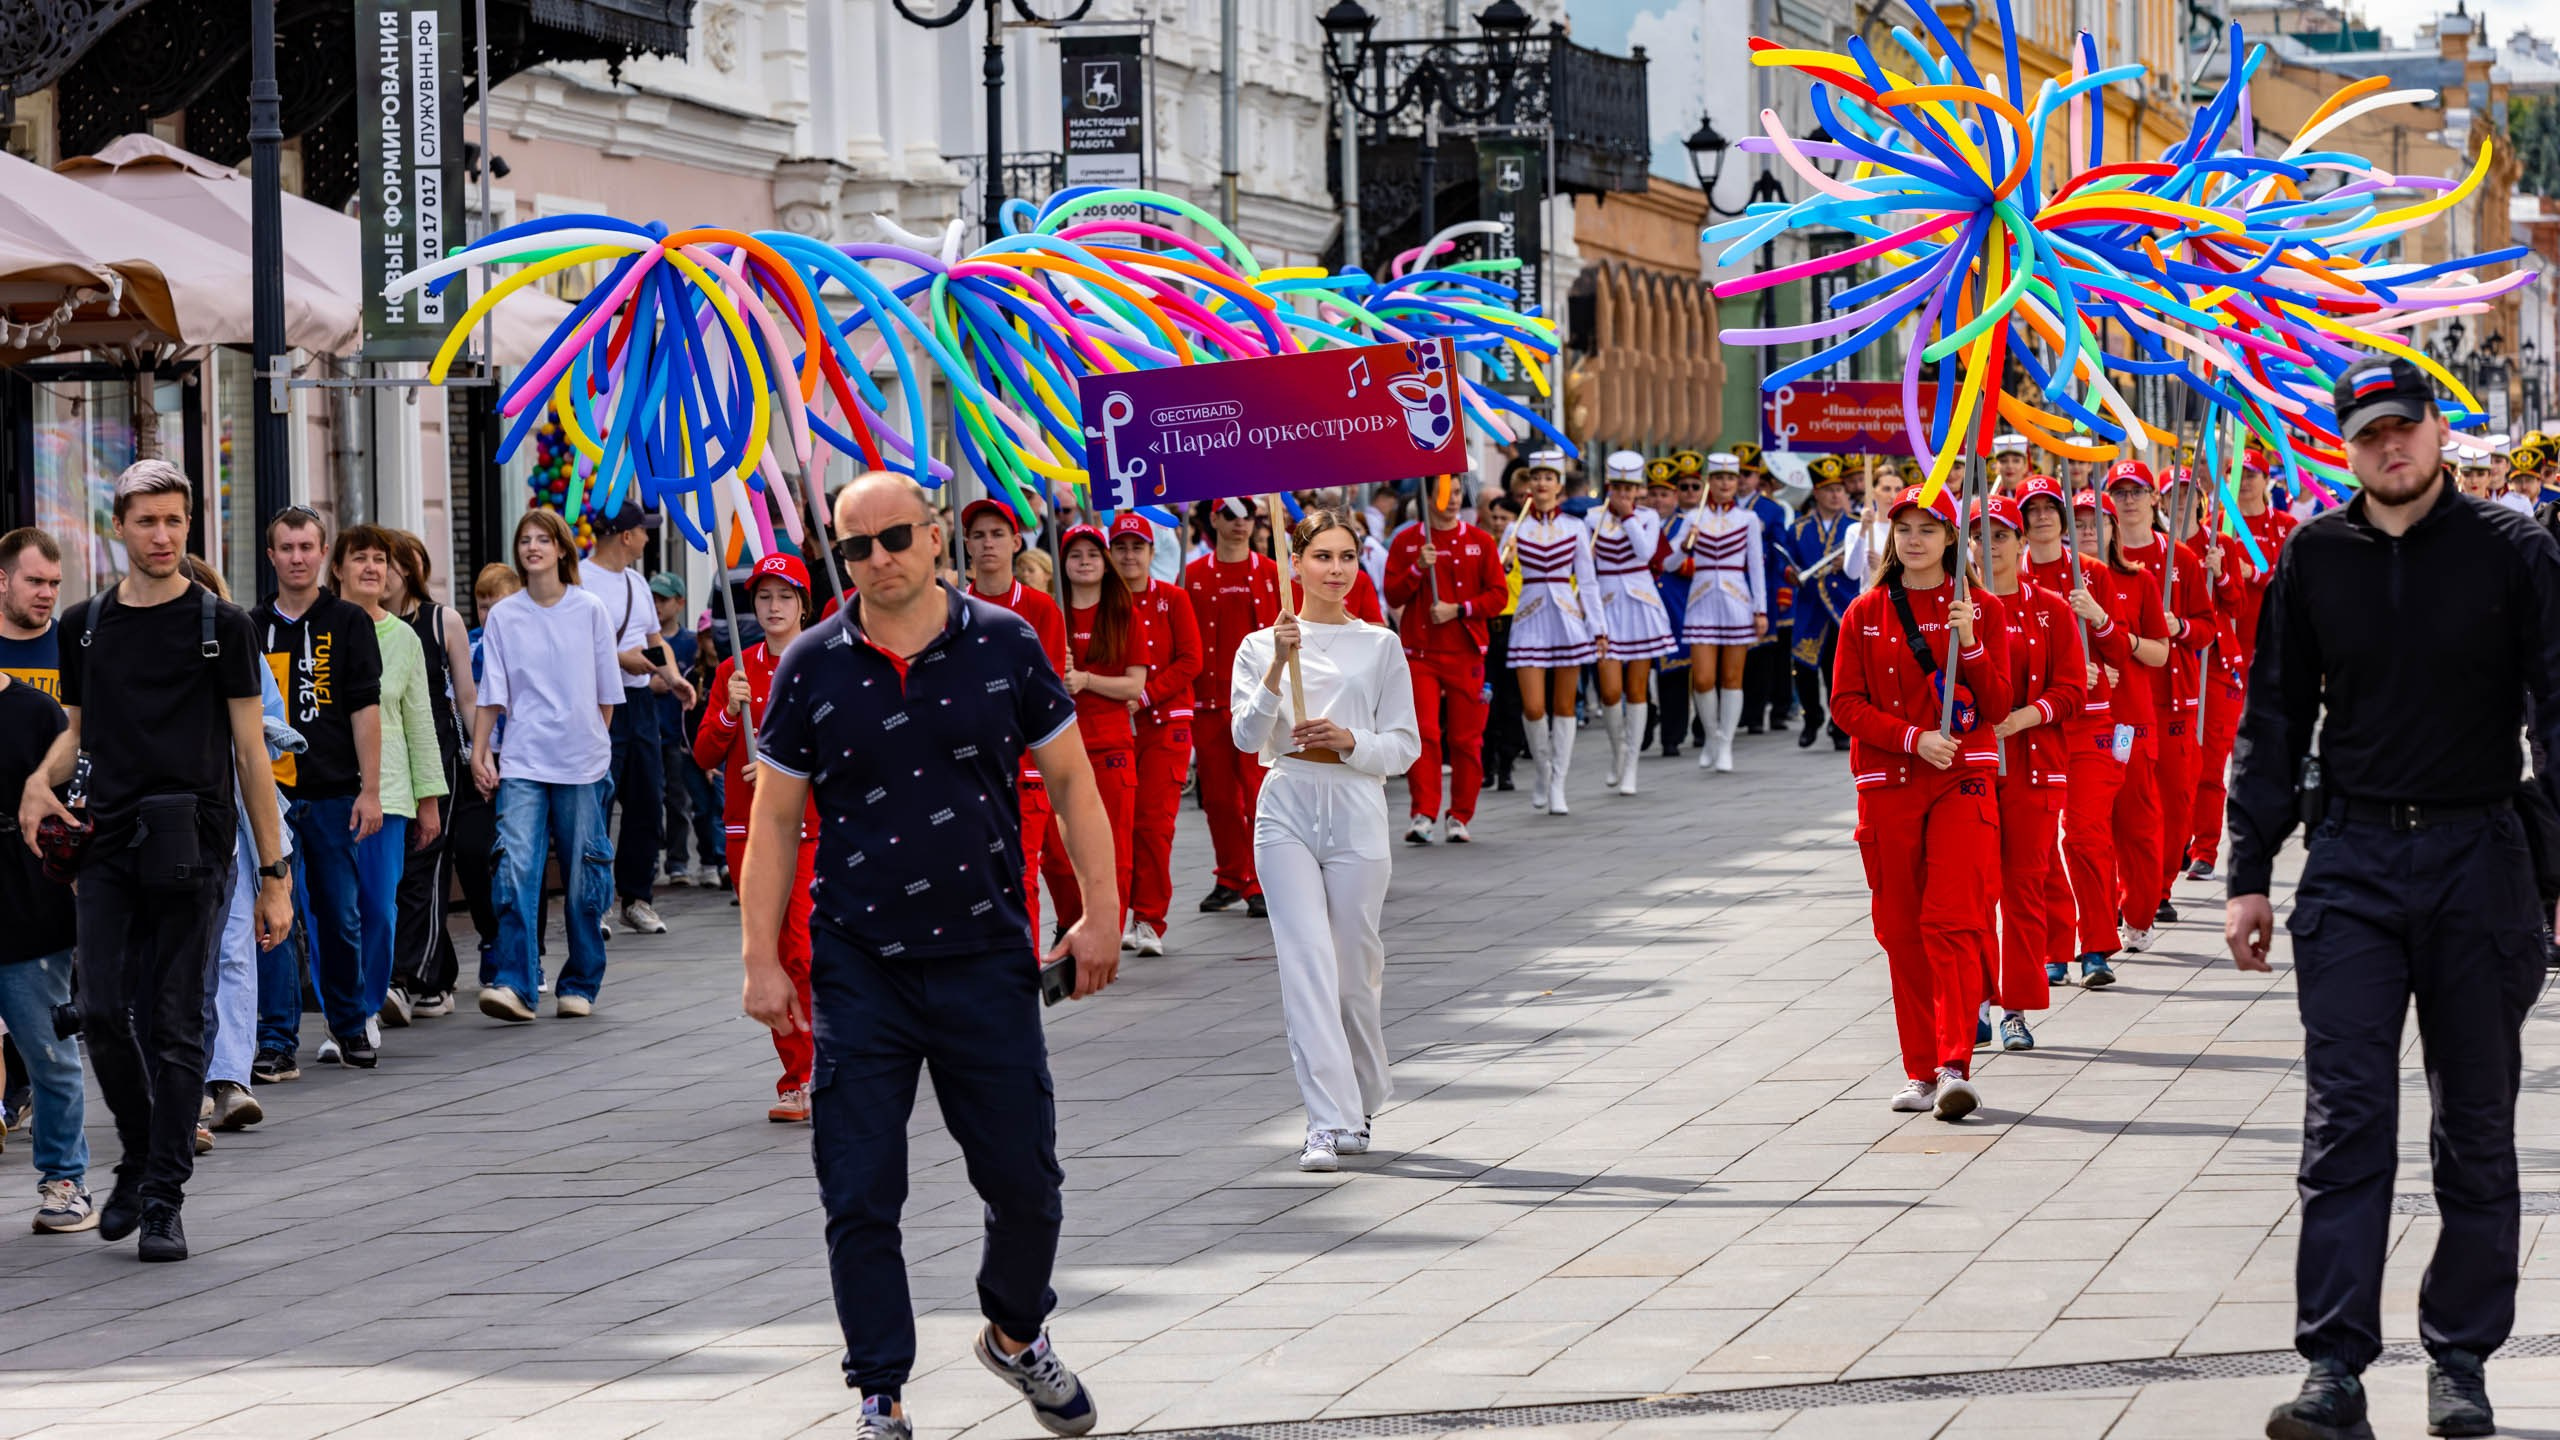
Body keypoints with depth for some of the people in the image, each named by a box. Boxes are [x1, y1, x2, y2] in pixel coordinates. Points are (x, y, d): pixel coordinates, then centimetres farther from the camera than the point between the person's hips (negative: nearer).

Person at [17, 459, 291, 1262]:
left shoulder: (219, 626, 2)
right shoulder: (85, 625, 11)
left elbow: (250, 752, 2)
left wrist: (273, 874, -1)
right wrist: (41, 781, -1)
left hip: (191, 843, -3)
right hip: (107, 843, 3)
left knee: (174, 1025, -2)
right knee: (104, 1013, -4)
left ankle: (163, 1200, 4)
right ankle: (139, 1157, 20)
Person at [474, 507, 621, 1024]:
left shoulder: (590, 611, 3)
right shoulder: (502, 617, 5)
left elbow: (607, 692, 8)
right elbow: (491, 695, 5)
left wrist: (594, 746, 6)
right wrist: (479, 754, -2)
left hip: (583, 763, 0)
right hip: (521, 763, 0)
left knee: (583, 876, 4)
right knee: (515, 868, -15)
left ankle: (580, 985, 16)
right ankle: (514, 984, -18)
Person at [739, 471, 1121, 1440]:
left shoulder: (1004, 647, 0)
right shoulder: (813, 668, -1)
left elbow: (1070, 782, 7)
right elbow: (774, 820, 3)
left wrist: (1100, 913, 0)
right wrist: (761, 959, -1)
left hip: (986, 959, 0)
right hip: (858, 970, 0)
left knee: (1025, 1180, 7)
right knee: (859, 1198, -1)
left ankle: (1017, 1334, 34)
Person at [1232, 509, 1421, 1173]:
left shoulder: (1381, 646, 8)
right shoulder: (1261, 645, 8)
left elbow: (1405, 746, 7)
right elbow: (1246, 736, -4)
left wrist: (1349, 741, -12)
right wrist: (1278, 667, -17)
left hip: (1357, 813, 1)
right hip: (1287, 809, 0)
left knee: (1356, 967, 4)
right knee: (1307, 961, -12)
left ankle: (1360, 1105, 26)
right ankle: (1327, 1121, -17)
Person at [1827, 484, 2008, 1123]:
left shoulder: (1981, 610, 5)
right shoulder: (1865, 615, 8)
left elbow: (1998, 704, 0)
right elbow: (1846, 704, 2)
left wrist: (1969, 643, -15)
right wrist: (1914, 738, -11)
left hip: (1962, 782, -2)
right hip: (1887, 784, 2)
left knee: (1952, 921, -14)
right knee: (1901, 929, 3)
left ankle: (1956, 1066, -19)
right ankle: (1921, 1070, 10)